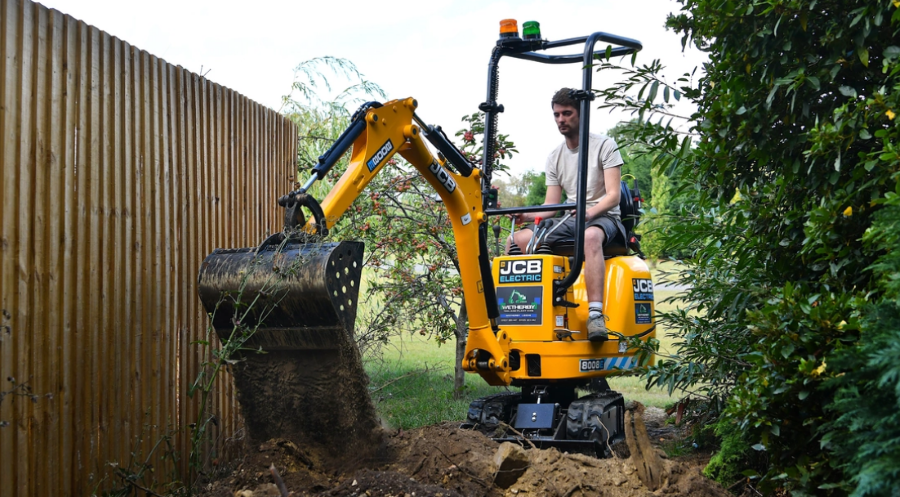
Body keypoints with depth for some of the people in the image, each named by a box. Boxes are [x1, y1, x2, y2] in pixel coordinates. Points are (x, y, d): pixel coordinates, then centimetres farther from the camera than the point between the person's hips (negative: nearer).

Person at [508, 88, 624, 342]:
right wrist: (528, 215, -12)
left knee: (590, 237, -43)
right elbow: (550, 207, 10)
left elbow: (613, 196, -12)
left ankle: (596, 316, -50)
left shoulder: (604, 145, -2)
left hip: (603, 217, -6)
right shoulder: (555, 158, 13)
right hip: (569, 221, 6)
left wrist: (589, 212, -31)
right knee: (515, 240, -12)